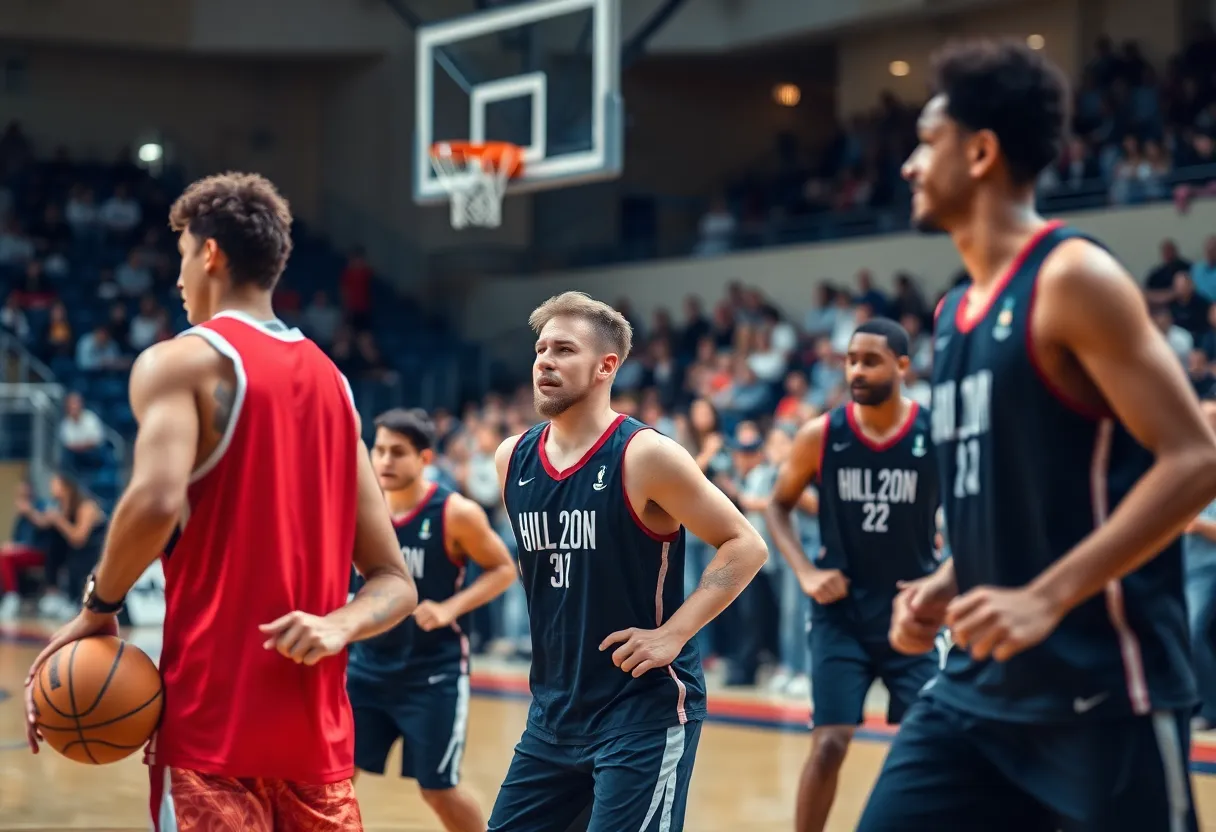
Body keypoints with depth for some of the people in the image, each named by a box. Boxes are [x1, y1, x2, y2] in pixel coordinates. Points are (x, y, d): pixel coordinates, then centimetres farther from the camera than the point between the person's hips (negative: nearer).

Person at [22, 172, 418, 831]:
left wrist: (98, 607, -9)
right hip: (319, 729, 6)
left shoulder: (181, 361, -3)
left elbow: (157, 500, -24)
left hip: (215, 719, -6)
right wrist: (337, 626, -4)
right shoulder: (332, 382, 18)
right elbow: (394, 582, 13)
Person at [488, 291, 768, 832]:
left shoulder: (645, 456, -14)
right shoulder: (512, 459, 4)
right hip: (554, 707, 7)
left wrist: (672, 634, -18)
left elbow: (746, 545, -12)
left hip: (646, 710, -7)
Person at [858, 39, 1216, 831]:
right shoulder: (956, 312, 15)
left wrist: (1047, 598, -24)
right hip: (981, 682, 8)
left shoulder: (1073, 279, -11)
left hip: (1102, 686, -8)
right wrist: (948, 585, 8)